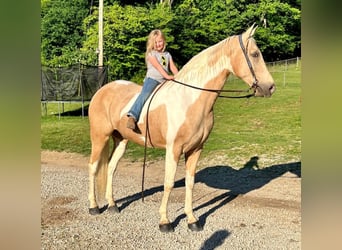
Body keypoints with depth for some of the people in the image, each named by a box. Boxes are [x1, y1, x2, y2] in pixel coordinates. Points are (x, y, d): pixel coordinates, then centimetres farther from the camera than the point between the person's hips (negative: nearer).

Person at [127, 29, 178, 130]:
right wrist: (166, 76, -24)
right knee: (145, 95, -29)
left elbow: (173, 68, 11)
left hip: (164, 81, 6)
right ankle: (132, 116, -40)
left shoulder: (167, 55, 21)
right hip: (152, 78, -6)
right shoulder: (150, 53, 5)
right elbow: (157, 66, -11)